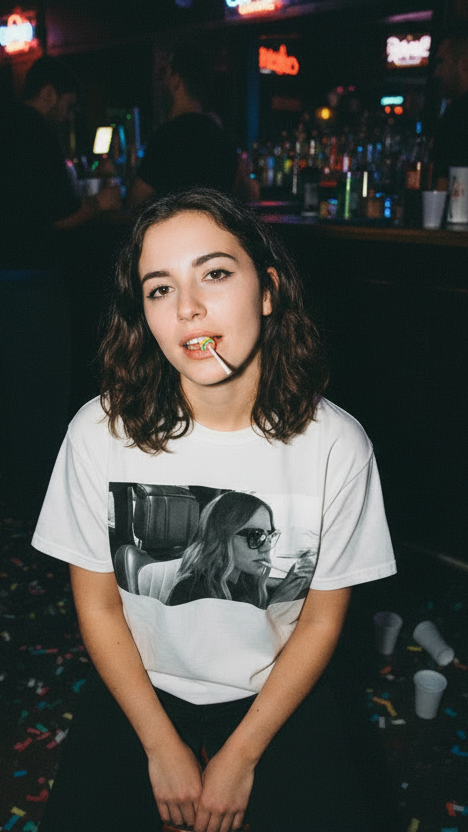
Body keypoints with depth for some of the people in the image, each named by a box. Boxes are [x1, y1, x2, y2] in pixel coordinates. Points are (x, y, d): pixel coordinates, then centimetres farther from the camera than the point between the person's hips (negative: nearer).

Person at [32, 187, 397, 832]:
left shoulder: (336, 444, -18)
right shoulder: (100, 433, -17)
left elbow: (321, 620, -7)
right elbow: (98, 604, -6)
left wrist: (240, 757, -8)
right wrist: (162, 748, -7)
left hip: (278, 692, 0)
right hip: (141, 688, 1)